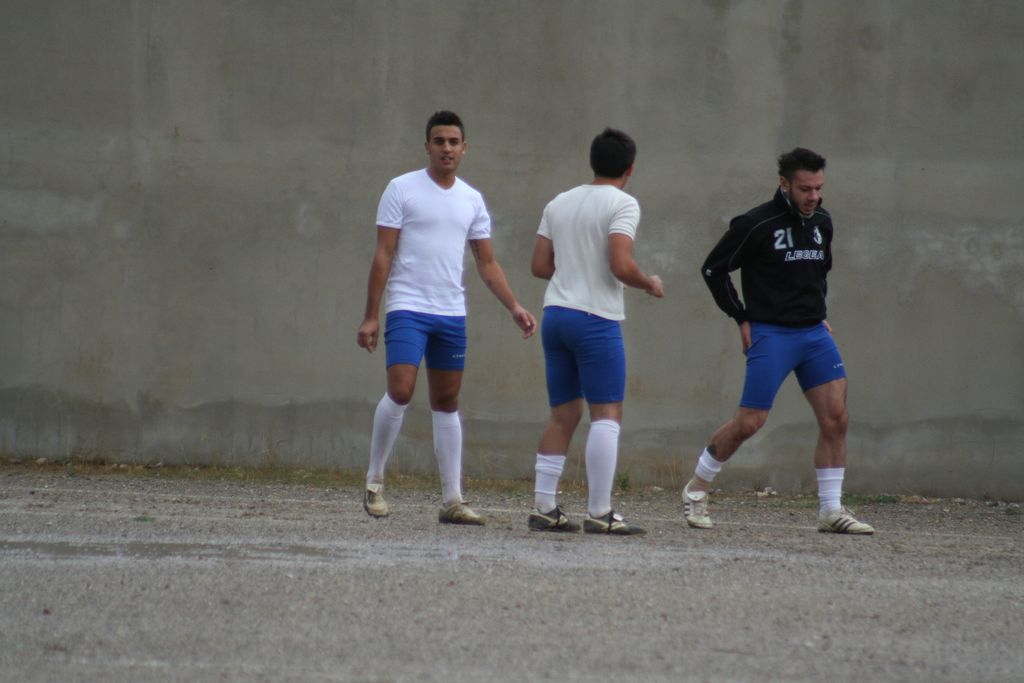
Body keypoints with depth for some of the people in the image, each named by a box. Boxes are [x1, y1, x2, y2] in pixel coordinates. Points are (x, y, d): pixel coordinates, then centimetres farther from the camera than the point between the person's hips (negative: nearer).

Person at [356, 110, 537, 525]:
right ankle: (374, 482, -2)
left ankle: (452, 500, 8)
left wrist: (515, 308, 3)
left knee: (447, 402, 7)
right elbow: (383, 256, -3)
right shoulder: (402, 189, -2)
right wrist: (370, 316, -7)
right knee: (400, 390, -17)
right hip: (408, 308, -5)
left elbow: (487, 264, 15)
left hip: (452, 313, 5)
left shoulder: (472, 200, 12)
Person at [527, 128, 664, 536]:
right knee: (607, 414, -4)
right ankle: (600, 513, -8)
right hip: (596, 318, -7)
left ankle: (544, 508, 10)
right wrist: (650, 284, 1)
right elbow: (620, 266, -17)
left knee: (563, 414, 13)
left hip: (555, 314, 7)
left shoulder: (559, 203, 14)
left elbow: (539, 265, 13)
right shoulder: (622, 204, -7)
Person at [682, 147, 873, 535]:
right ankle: (696, 489, 15)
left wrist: (819, 313, 16)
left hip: (814, 334, 6)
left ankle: (831, 511, 2)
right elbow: (713, 269, -4)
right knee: (749, 423, -6)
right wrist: (742, 319, -4)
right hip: (771, 334, -6)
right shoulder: (757, 225, -11)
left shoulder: (822, 223, 9)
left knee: (835, 418, -5)